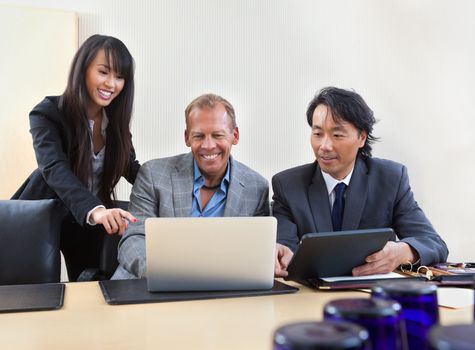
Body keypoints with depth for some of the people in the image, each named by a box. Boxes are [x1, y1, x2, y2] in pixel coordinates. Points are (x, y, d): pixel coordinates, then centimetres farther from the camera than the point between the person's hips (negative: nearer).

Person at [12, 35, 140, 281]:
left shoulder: (115, 117, -4)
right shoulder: (48, 113, -20)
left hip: (92, 220, 4)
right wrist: (95, 210, -53)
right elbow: (54, 168, -35)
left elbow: (130, 167, -3)